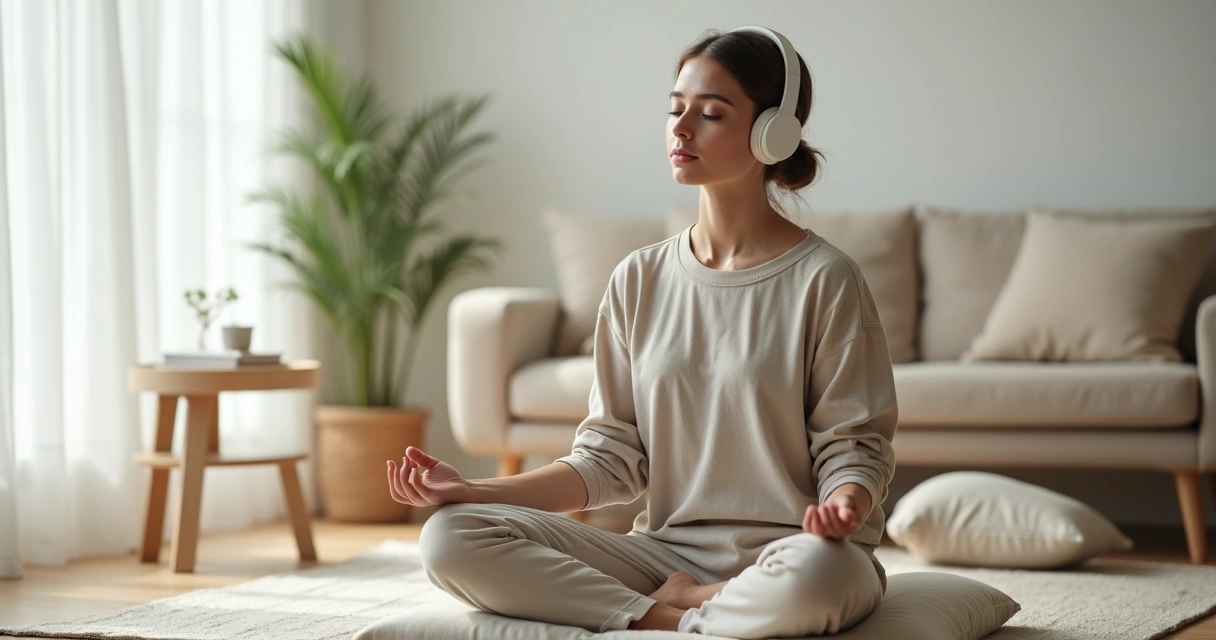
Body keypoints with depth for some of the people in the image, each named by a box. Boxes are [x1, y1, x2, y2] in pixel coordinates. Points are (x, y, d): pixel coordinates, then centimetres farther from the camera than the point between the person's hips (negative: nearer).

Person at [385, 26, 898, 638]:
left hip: (780, 553, -4)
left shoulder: (823, 279, -4)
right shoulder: (640, 279, 9)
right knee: (450, 538, -16)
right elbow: (611, 456, 8)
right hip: (665, 549, 4)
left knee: (813, 575, -42)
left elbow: (853, 447, -3)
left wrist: (844, 502, -27)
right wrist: (473, 490, -3)